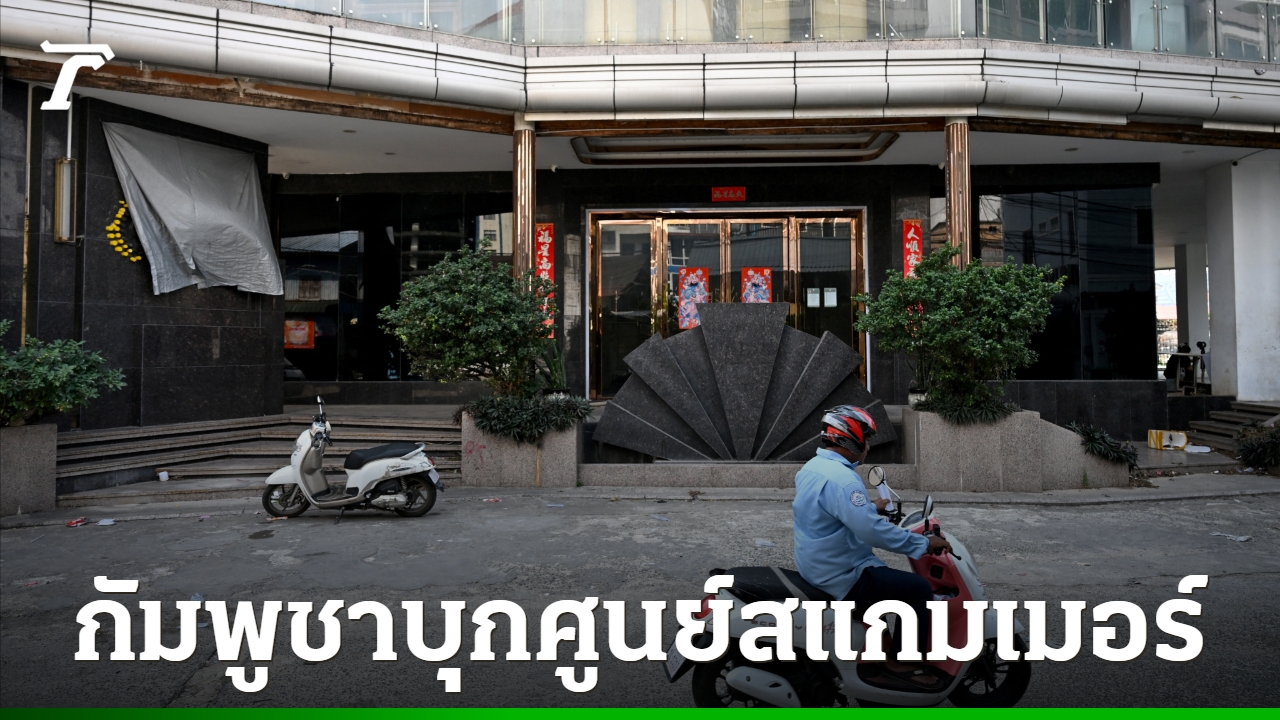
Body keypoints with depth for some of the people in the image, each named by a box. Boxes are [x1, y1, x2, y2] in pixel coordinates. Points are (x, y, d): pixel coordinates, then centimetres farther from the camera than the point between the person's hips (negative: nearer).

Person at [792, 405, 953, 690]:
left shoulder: (812, 467, 6)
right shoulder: (841, 478, -26)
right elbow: (872, 530, -31)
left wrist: (871, 507, 32)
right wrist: (924, 543, -21)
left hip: (815, 566, 10)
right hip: (840, 577, -10)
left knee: (882, 569, 30)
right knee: (920, 589, -6)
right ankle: (902, 662, 6)